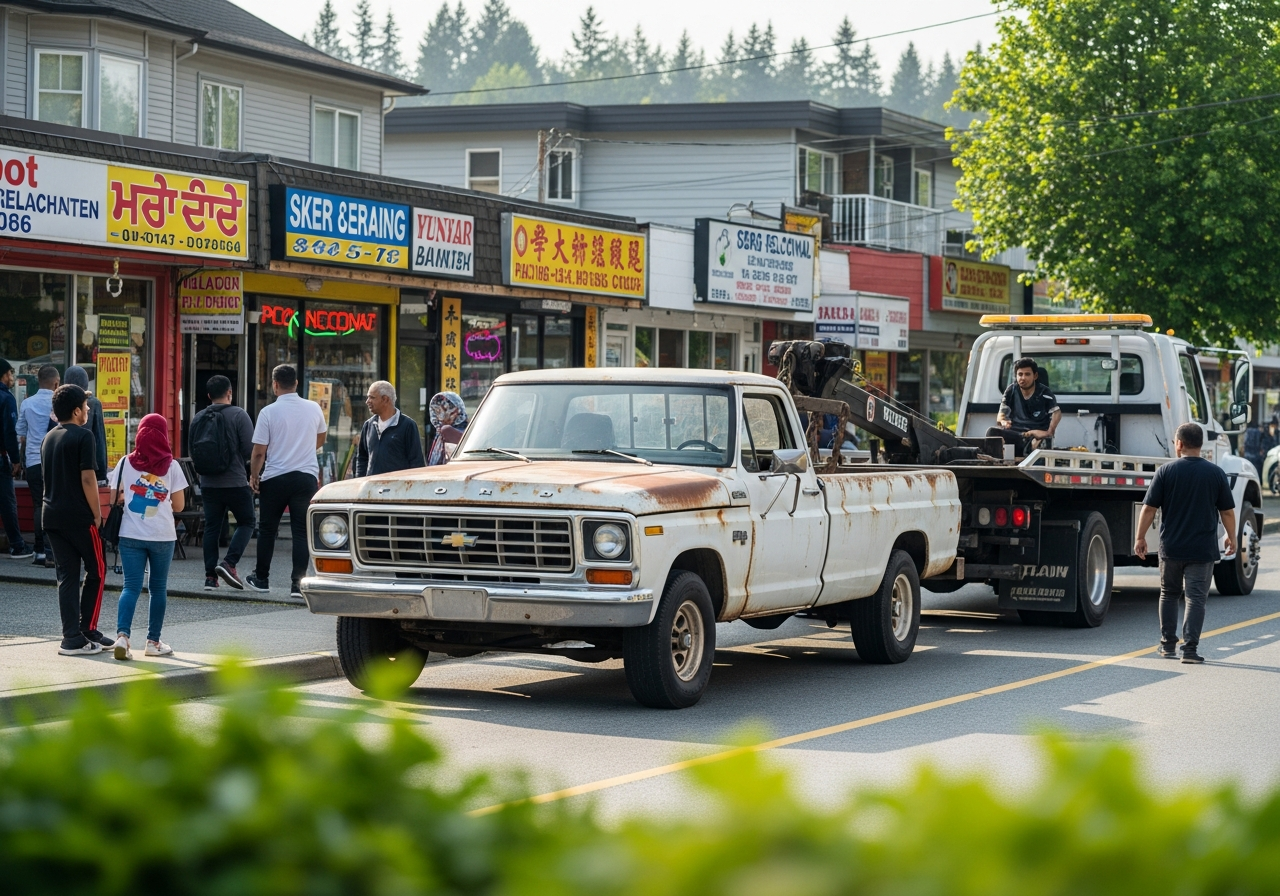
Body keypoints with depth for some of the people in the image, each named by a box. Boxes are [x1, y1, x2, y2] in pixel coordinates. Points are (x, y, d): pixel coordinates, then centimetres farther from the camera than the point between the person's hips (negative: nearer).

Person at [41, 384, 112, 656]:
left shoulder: (48, 438, 14)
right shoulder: (83, 436, -10)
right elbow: (88, 478, -16)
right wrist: (97, 514, -9)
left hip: (52, 515, 7)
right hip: (79, 516, -7)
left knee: (67, 576, 7)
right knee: (96, 571, 8)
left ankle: (72, 638, 3)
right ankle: (87, 631, 6)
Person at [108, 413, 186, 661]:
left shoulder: (126, 463, 1)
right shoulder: (171, 466, -1)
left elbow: (115, 498, 4)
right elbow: (179, 505, 2)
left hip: (131, 535, 1)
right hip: (162, 536, -1)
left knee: (131, 586, 0)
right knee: (159, 587, 11)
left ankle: (122, 634, -20)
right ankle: (153, 642, 15)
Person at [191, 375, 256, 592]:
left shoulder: (199, 418, 6)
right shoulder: (238, 414, -8)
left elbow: (193, 451, 9)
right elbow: (250, 449, -11)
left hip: (208, 483, 4)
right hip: (236, 482, -4)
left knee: (212, 527, 9)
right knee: (246, 523, 8)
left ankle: (210, 575, 6)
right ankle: (229, 563, -10)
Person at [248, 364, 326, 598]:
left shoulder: (269, 412, -10)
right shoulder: (314, 409, 2)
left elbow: (259, 451, -9)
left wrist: (254, 476, 6)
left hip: (275, 477, -2)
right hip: (307, 476, 2)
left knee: (267, 529, 13)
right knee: (302, 530, 2)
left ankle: (261, 579, 22)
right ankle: (298, 583, -5)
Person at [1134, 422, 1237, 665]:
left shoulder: (1166, 471, -5)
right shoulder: (1216, 473, -2)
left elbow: (1149, 508, -5)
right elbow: (1227, 511, 3)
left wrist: (1140, 537, 5)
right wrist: (1231, 537, 18)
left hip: (1171, 548, 0)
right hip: (1203, 550, 0)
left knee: (1169, 594, 16)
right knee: (1196, 598, 1)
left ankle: (1168, 645, 20)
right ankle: (1190, 649, -6)